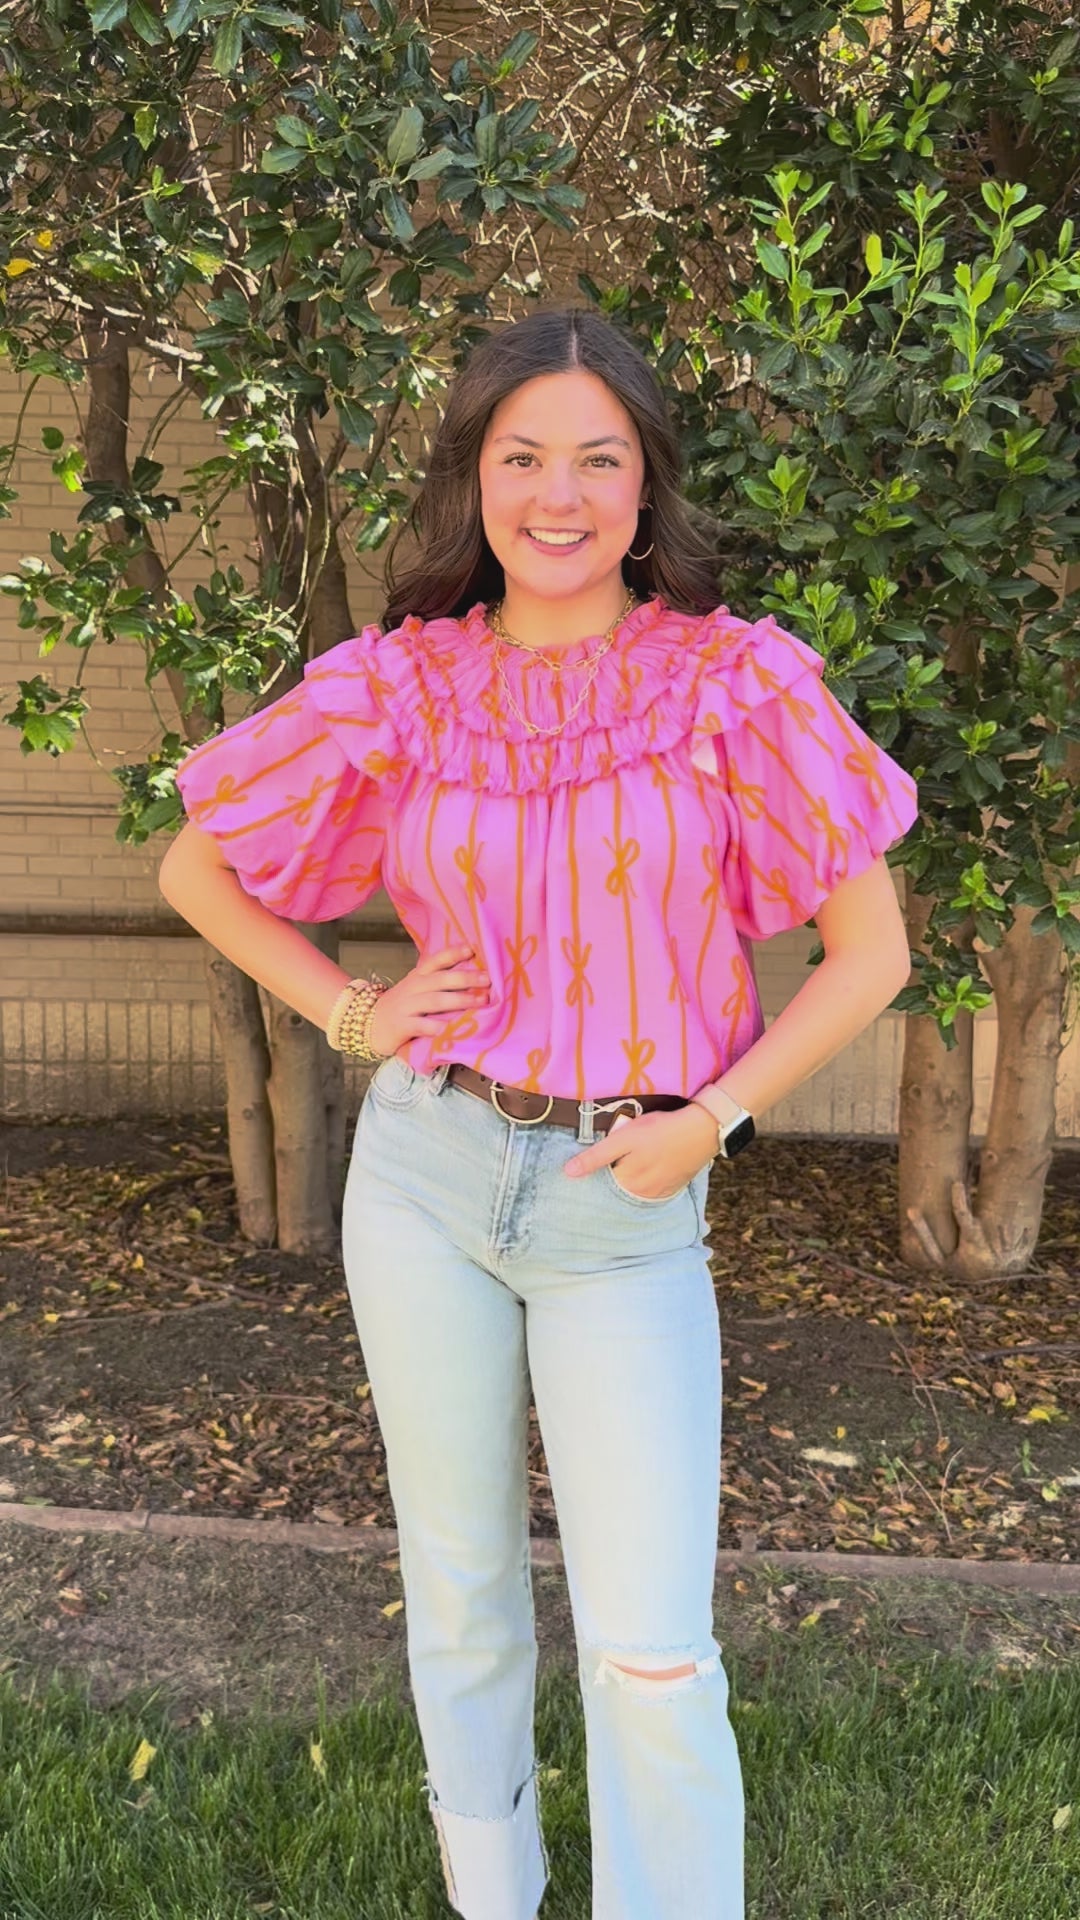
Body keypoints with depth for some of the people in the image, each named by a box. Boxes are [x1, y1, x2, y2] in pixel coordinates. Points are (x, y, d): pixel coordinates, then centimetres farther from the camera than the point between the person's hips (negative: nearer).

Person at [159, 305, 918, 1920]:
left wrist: (711, 1120, -10)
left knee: (652, 1655, -5)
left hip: (628, 1203, -2)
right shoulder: (400, 685, 0)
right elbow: (194, 870, 11)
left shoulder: (737, 679, -6)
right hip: (426, 1168, 2)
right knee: (460, 1590, 17)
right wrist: (347, 1014, 0)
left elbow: (870, 952, -2)